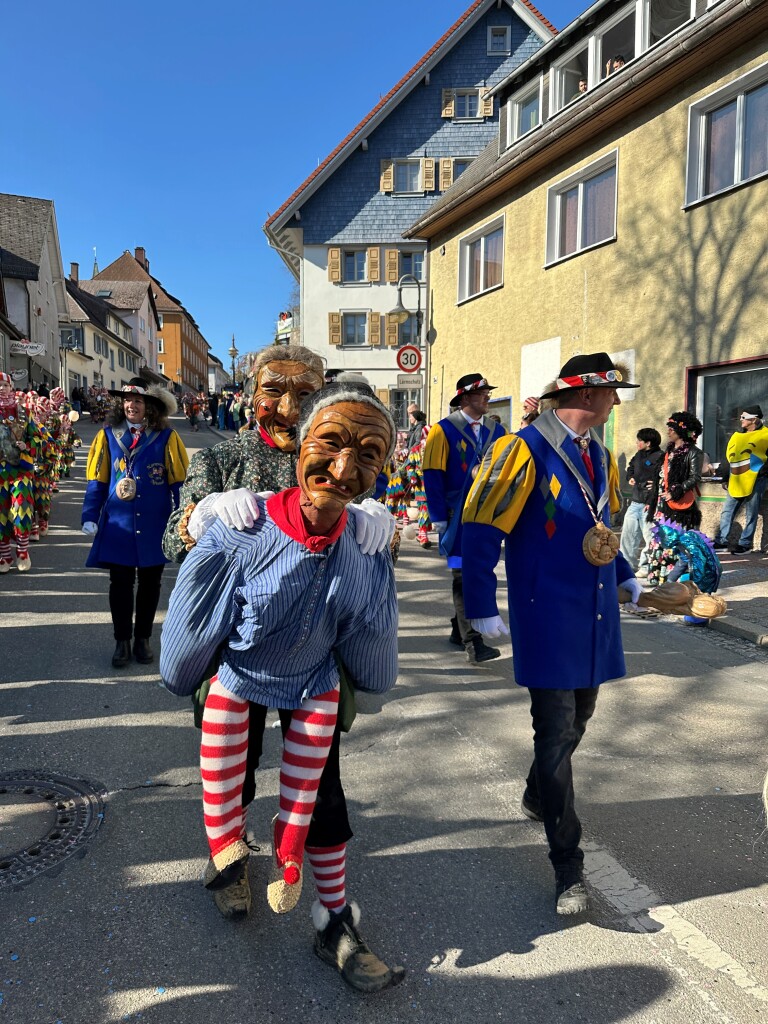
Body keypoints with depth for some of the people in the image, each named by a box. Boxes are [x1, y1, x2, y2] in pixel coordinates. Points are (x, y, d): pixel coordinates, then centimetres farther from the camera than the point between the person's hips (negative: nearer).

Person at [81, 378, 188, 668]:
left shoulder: (166, 437, -5)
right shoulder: (107, 436, 1)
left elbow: (178, 481, -3)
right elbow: (97, 480, 4)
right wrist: (90, 518, -1)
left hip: (154, 526, -1)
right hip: (118, 525, 1)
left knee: (150, 583, 11)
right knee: (120, 584, 7)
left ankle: (142, 638, 27)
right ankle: (122, 641, 21)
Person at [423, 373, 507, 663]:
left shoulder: (496, 431, 10)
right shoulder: (444, 430, -5)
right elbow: (433, 476, -8)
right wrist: (439, 518, -11)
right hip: (458, 517, -5)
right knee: (464, 577, -8)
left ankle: (459, 630, 28)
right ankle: (473, 643, -8)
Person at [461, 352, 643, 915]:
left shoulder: (600, 456, 11)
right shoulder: (525, 451, -15)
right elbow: (481, 531, -17)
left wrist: (626, 576, 21)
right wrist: (482, 608, -19)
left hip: (595, 616, 8)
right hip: (548, 616, -8)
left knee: (578, 716, 20)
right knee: (556, 732, -3)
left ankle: (539, 797, 47)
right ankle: (568, 867, 9)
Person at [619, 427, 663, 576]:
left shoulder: (659, 457, -11)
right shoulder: (639, 455, 15)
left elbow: (659, 482, -18)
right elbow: (630, 467, 34)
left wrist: (650, 502, -23)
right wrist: (630, 478, 12)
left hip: (648, 504, -9)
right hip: (635, 502, 9)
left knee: (649, 536, -3)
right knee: (628, 533, 11)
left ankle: (645, 567, 6)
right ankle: (628, 564, 21)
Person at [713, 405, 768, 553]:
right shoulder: (737, 436, 15)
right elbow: (728, 458, 18)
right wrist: (725, 478, 15)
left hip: (755, 480, -6)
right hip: (736, 482, 6)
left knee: (751, 515, 0)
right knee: (727, 512, 6)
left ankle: (745, 544, 6)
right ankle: (721, 541, 12)